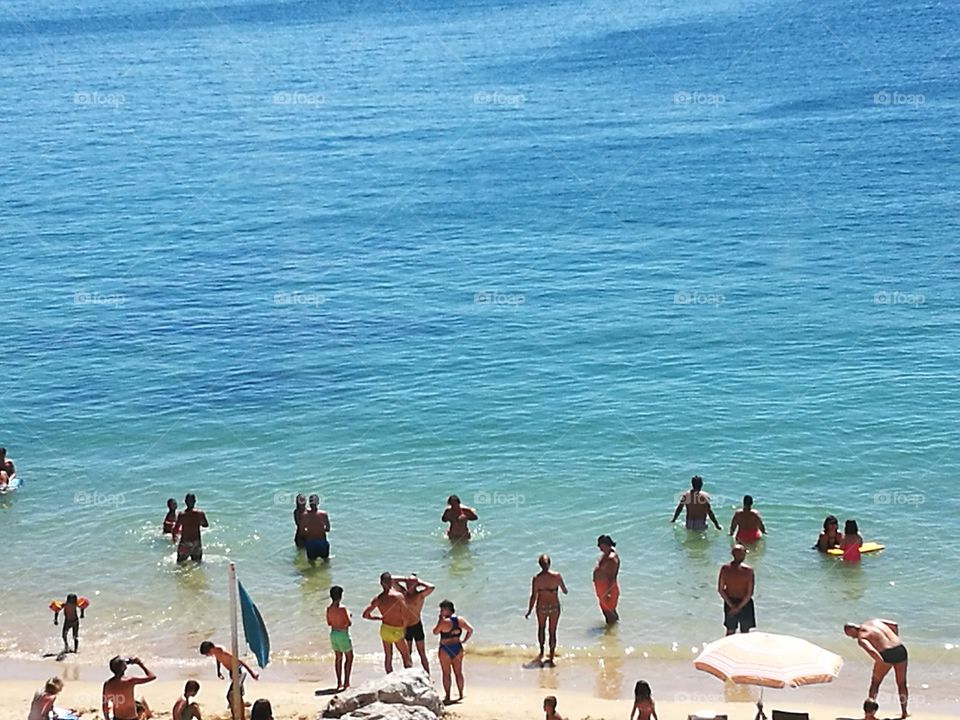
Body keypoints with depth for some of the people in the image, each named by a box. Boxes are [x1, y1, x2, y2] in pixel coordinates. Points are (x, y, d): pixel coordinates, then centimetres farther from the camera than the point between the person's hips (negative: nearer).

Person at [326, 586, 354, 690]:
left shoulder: (329, 609, -1)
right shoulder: (342, 609, -21)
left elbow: (329, 623, 10)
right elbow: (349, 623, -18)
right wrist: (348, 616, 1)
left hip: (333, 634, 6)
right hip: (343, 634, -6)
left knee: (338, 658, 16)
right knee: (349, 657, 8)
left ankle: (339, 682, 19)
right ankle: (346, 681, 4)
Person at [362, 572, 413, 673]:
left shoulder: (377, 599, -6)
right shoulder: (398, 595, -19)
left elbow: (365, 614, -3)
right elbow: (406, 615, -19)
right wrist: (404, 627, -1)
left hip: (385, 629, 4)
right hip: (397, 631, -4)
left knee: (388, 656, 15)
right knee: (405, 655, 13)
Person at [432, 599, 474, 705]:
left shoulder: (444, 621, -16)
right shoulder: (460, 620, 1)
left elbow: (435, 632, -5)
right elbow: (470, 630, 2)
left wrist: (439, 620, 2)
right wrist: (464, 640, 10)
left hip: (445, 649, -5)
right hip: (458, 648, 6)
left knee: (446, 673, 2)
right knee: (458, 672, 14)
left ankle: (447, 697, 2)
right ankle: (460, 694, 21)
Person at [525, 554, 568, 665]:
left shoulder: (536, 578, -12)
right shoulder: (557, 576, -11)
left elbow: (533, 596, -9)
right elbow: (565, 591, 0)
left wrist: (529, 611, 1)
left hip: (542, 607, 0)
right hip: (554, 606, 0)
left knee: (541, 628, 26)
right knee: (552, 631, 10)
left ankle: (542, 651, 28)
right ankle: (551, 658, 13)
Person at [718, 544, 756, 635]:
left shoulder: (725, 569, -13)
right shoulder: (748, 570, -21)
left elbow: (720, 590, -9)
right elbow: (750, 593, -19)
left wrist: (731, 605, -6)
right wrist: (740, 607, -12)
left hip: (729, 603, 3)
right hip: (745, 604, -3)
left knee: (730, 631, 18)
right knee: (745, 632, 15)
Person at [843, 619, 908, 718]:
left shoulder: (861, 638, -1)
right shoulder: (874, 621, 19)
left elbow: (871, 650, -20)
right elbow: (895, 625, 19)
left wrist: (882, 663, -18)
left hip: (886, 654, -5)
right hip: (900, 650, 5)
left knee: (875, 683, 16)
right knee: (902, 684, 21)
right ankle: (904, 712, 27)